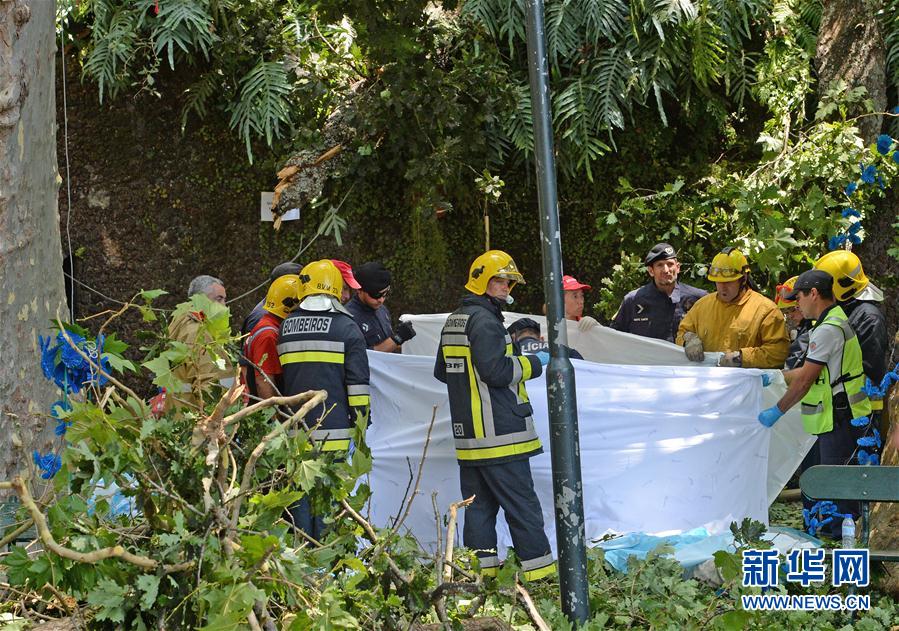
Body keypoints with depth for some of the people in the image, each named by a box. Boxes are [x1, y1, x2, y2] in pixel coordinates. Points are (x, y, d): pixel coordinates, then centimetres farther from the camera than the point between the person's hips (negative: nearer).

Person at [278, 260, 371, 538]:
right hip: (333, 429, -3)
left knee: (299, 496, 8)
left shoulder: (286, 327, 11)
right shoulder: (346, 327, -3)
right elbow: (357, 382, -6)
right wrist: (361, 423, 0)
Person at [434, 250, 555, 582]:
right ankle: (539, 570, -2)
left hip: (468, 433, 9)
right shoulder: (484, 321, -14)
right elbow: (496, 370, -21)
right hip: (498, 433, -9)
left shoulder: (453, 321, 16)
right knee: (521, 504, -4)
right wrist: (534, 363, -8)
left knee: (478, 504, 10)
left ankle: (481, 568, 10)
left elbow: (441, 371, 23)